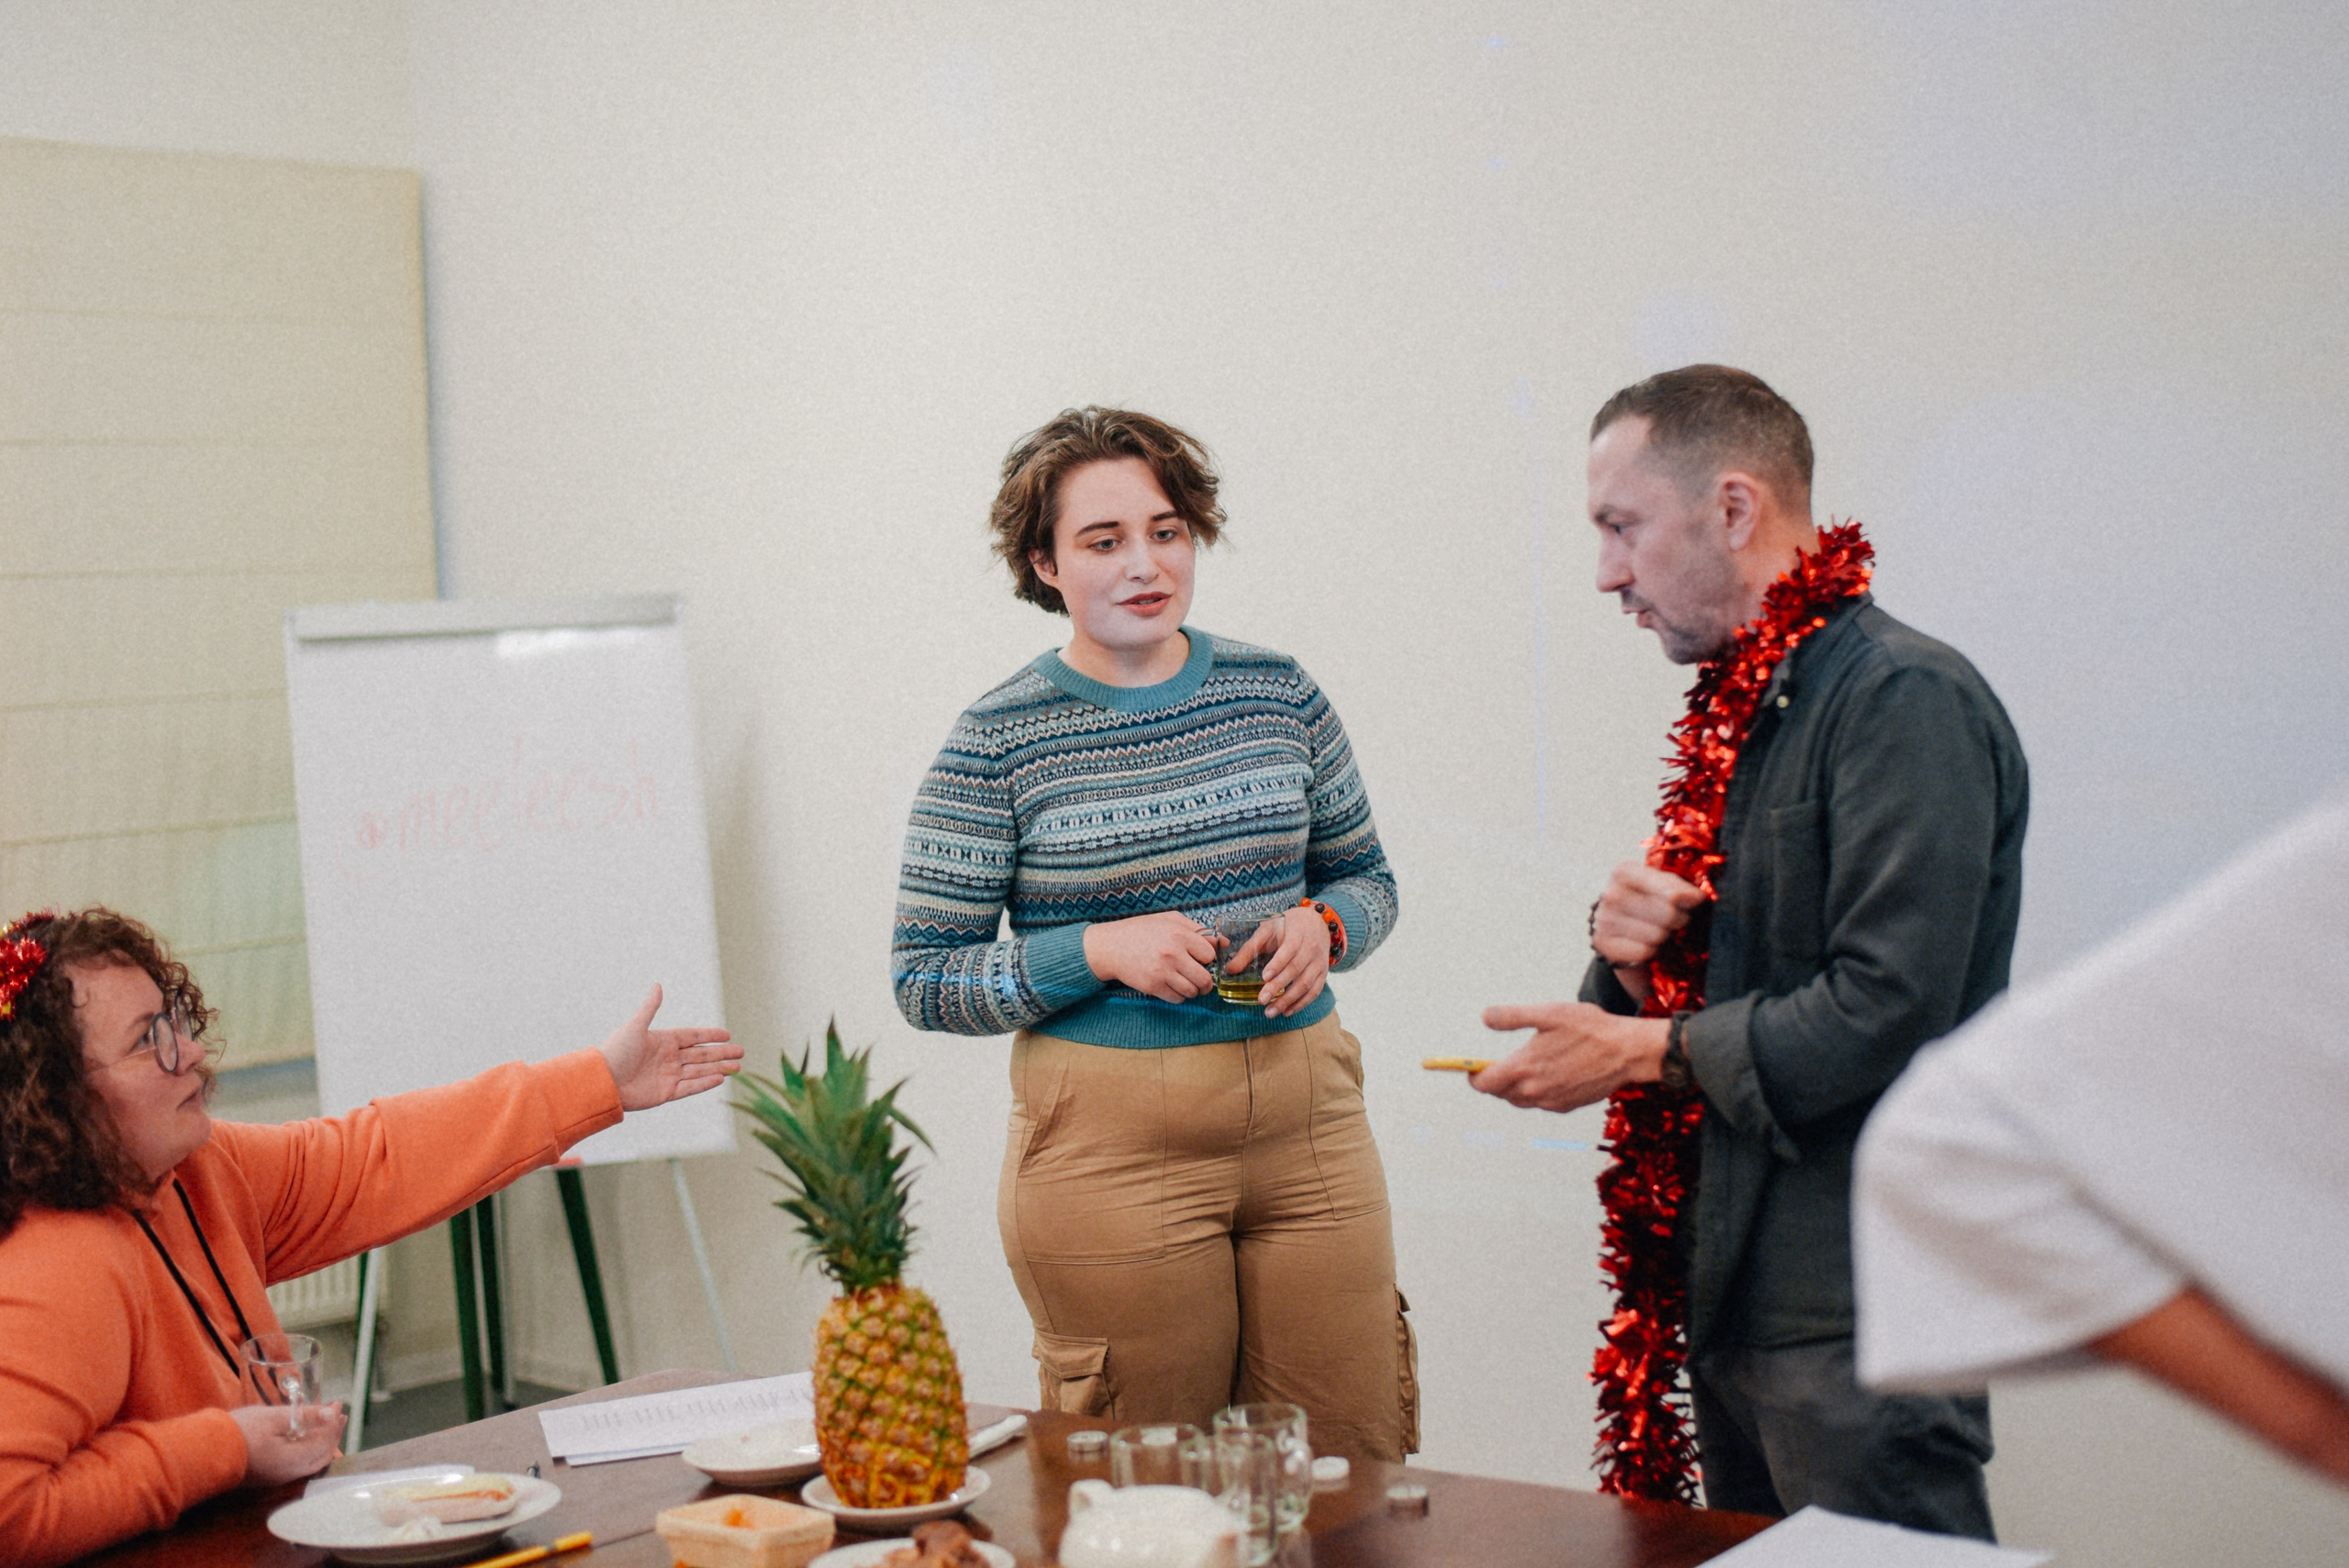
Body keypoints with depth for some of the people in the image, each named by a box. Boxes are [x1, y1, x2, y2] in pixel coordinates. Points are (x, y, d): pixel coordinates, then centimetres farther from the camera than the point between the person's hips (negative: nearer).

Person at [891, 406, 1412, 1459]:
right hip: (1110, 1145, -3)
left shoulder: (1277, 694, 6)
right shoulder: (999, 740, -4)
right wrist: (1098, 950, -16)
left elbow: (1367, 876, 18)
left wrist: (1322, 926, -5)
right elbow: (924, 978, -3)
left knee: (1354, 1468, 6)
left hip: (1306, 1122, 3)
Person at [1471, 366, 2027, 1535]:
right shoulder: (1742, 706, 15)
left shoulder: (1907, 701, -15)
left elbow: (1885, 1012, -22)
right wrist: (1632, 956, -3)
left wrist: (1647, 1051, -13)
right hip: (1737, 1296, 9)